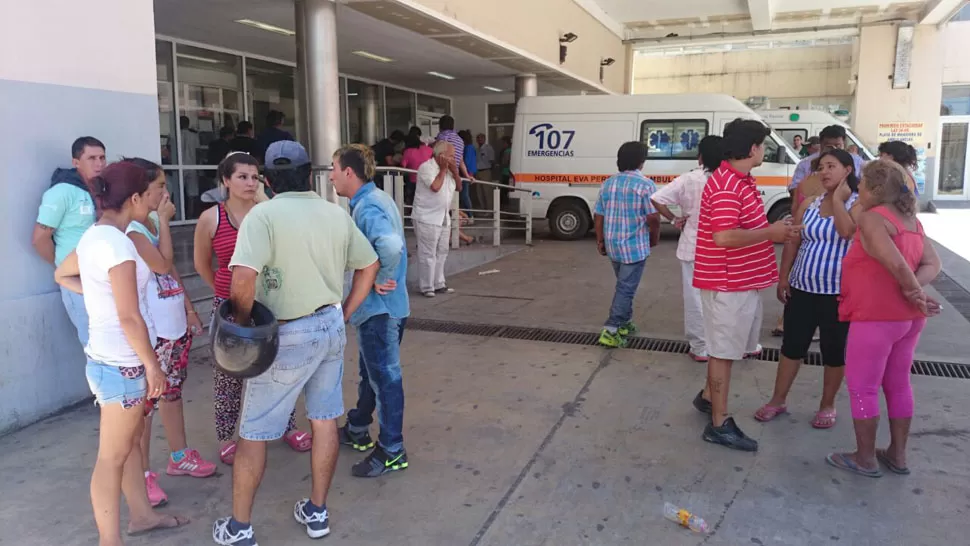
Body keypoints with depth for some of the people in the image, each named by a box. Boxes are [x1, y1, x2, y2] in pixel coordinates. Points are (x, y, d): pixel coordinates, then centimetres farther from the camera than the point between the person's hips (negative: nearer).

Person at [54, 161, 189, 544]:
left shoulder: (93, 236, 4)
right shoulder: (117, 243, -23)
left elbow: (61, 275, 23)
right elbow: (129, 317, -23)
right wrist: (152, 365, -14)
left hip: (111, 357, 9)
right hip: (122, 364, -9)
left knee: (132, 439, 22)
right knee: (113, 456, 4)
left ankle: (142, 514, 38)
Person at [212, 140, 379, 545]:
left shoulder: (263, 214, -15)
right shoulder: (337, 214, 3)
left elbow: (243, 279, -27)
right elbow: (370, 266, 12)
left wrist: (242, 325, -10)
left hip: (288, 335, -5)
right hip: (330, 327, 6)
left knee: (253, 432, 8)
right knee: (325, 420, 16)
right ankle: (317, 512, 29)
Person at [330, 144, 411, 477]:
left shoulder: (368, 207, -21)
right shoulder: (372, 200, 11)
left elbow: (391, 245, -40)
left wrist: (381, 281, -25)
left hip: (379, 308, -10)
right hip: (377, 306, 10)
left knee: (385, 377, 0)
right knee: (371, 372, 22)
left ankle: (391, 452, 13)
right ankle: (357, 431, 40)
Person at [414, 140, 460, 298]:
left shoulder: (448, 169, 12)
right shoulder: (426, 167, -13)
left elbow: (459, 187, 15)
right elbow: (435, 187, -25)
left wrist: (454, 171, 1)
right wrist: (443, 170, -13)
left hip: (443, 218, 9)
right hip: (427, 219, -9)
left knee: (441, 253, 12)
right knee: (428, 255, -5)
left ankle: (438, 284, 21)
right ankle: (426, 287, 1)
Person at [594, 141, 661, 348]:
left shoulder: (608, 183, 7)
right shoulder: (646, 185, -12)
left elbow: (598, 216, 8)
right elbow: (653, 218, -14)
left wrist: (600, 240, 16)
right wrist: (654, 238, 3)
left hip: (613, 245, 6)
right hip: (634, 246, -6)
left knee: (624, 285, 22)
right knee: (626, 288, -2)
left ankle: (625, 323, 33)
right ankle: (610, 331, -6)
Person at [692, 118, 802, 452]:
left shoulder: (739, 181, 13)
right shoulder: (727, 186, -21)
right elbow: (725, 237, -30)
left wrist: (773, 231, 9)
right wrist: (771, 233, -21)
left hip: (741, 280, 10)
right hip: (729, 283, -10)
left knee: (727, 347, 22)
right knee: (724, 351, -1)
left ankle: (708, 397, 39)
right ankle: (720, 424, 10)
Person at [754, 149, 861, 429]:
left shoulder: (858, 204, -5)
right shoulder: (809, 204, 7)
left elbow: (847, 232, -25)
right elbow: (792, 243, 8)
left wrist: (838, 199, -16)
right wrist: (783, 278, 3)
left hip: (838, 292, -3)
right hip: (802, 288, 3)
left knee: (834, 350, 8)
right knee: (792, 345, 8)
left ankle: (827, 405, 24)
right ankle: (778, 400, 20)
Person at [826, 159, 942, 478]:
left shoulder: (872, 218, -15)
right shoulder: (910, 219, 11)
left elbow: (895, 263, -26)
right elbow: (932, 264, 7)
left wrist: (916, 293, -11)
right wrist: (912, 291, -7)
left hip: (876, 316, -9)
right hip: (907, 317, 9)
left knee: (861, 388, 4)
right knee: (898, 385, 17)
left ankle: (865, 459, 13)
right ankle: (897, 455, 27)